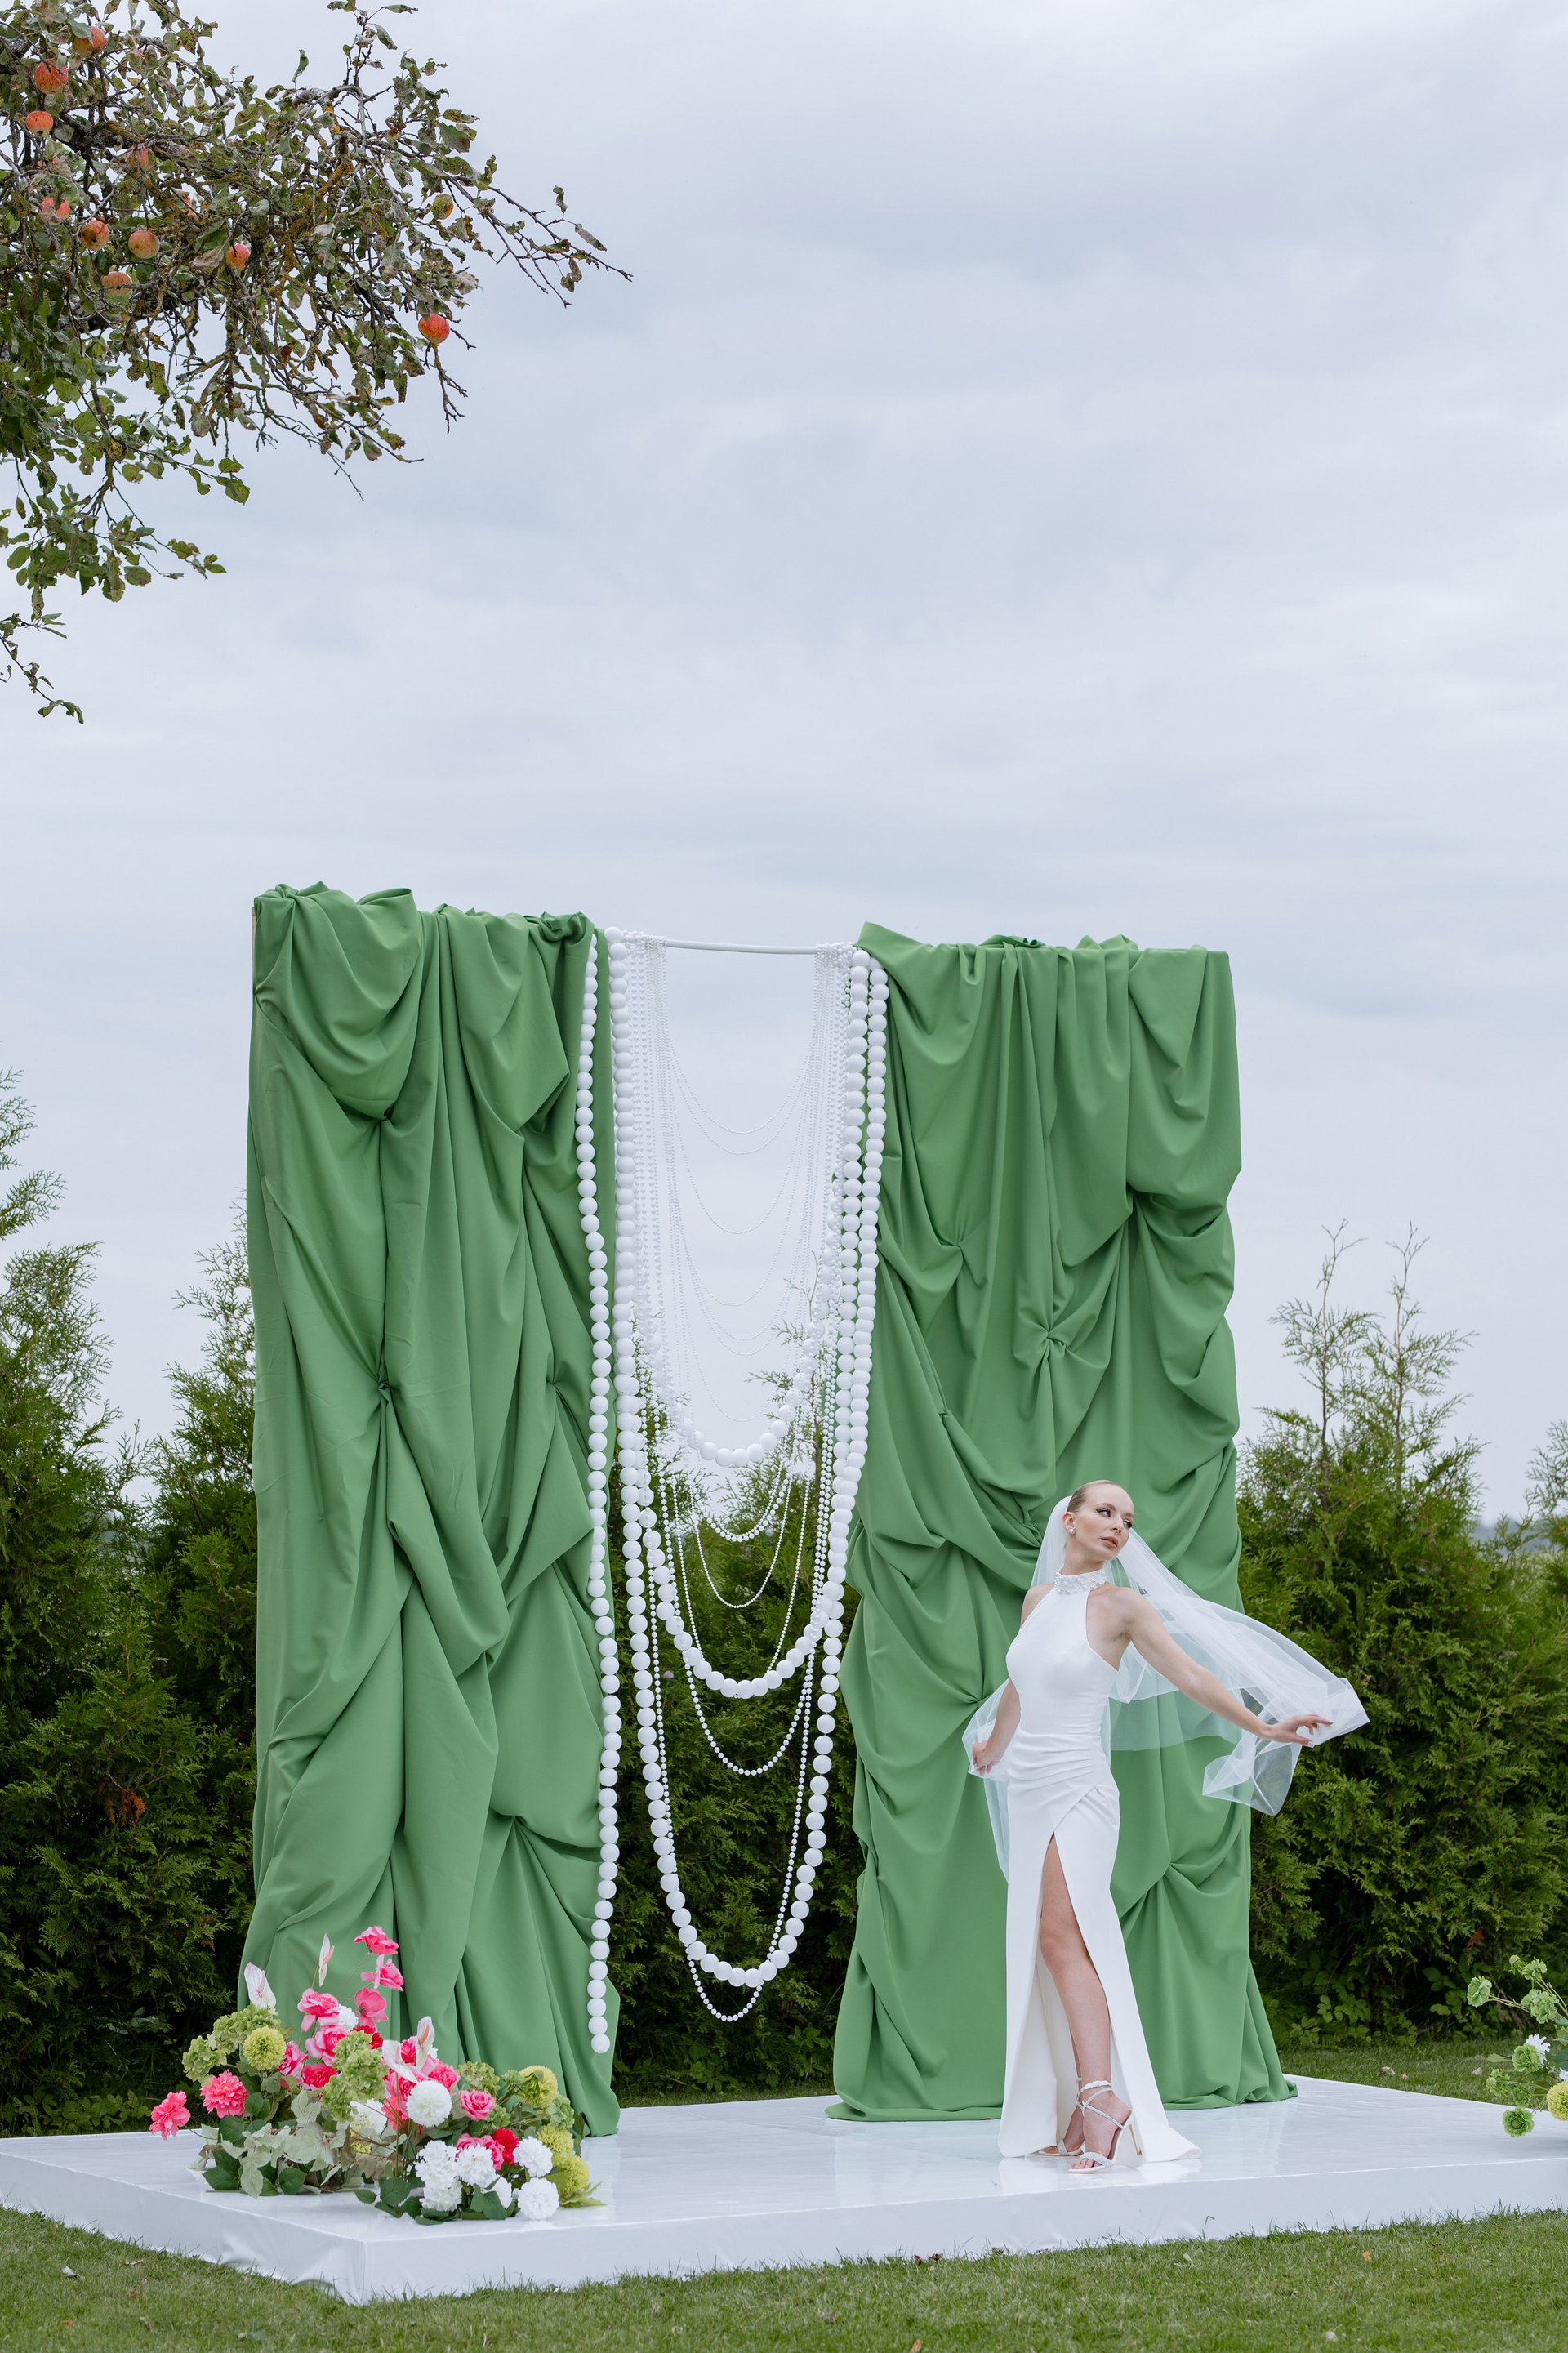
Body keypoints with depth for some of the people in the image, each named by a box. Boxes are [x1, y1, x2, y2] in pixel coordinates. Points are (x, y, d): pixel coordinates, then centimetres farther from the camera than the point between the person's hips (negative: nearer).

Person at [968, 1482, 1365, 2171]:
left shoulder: (1122, 1604, -4)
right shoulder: (1038, 1597, 12)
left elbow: (1191, 1676, -2)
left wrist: (1263, 1727, -8)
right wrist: (992, 1748, 42)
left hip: (1078, 1790, -6)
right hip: (1028, 1792, 6)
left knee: (1061, 1935, -19)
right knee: (1035, 1950, 3)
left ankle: (1101, 2096, -25)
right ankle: (1075, 2116, 6)